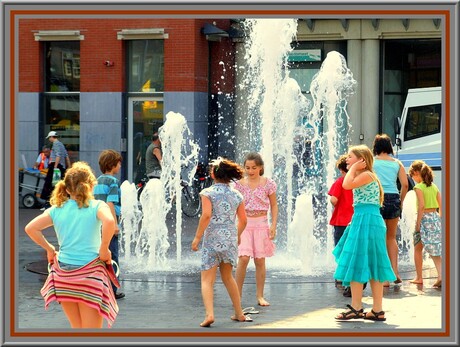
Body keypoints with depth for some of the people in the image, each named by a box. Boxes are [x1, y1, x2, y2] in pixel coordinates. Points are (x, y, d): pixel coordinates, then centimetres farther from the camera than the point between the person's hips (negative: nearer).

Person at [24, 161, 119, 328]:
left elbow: (30, 228, 1)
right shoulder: (97, 206, -4)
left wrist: (49, 248, 9)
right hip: (89, 271, -4)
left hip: (63, 273, 4)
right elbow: (109, 221, -25)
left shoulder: (56, 209, 7)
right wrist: (104, 249, -13)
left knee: (76, 328, 18)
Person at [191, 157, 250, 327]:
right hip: (230, 239, 4)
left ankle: (209, 314, -20)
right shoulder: (236, 195, 7)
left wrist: (197, 237, -12)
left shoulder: (208, 193, -6)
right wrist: (237, 236, 27)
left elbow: (206, 215, -18)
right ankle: (239, 314, 26)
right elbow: (243, 220, 9)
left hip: (212, 239, -4)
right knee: (227, 277, 22)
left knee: (207, 280, -1)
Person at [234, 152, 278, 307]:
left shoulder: (268, 183, 1)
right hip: (244, 224, 0)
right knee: (243, 258, -13)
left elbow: (274, 206, 7)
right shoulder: (239, 184, 3)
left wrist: (273, 225, -2)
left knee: (260, 260, 2)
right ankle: (237, 294, -4)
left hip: (261, 224, 0)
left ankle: (260, 296, 12)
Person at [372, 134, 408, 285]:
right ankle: (395, 271, 7)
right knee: (391, 237, 18)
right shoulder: (397, 163, 8)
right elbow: (405, 184, 2)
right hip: (394, 198, 3)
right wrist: (401, 202, 15)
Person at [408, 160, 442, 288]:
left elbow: (422, 206, -18)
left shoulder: (419, 187, -9)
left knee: (417, 249, 12)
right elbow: (441, 205, 10)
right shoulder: (434, 187, 11)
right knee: (435, 250, 4)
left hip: (425, 218, -6)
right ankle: (441, 275, -14)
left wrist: (418, 223, -15)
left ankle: (419, 277, 18)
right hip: (435, 218, 6)